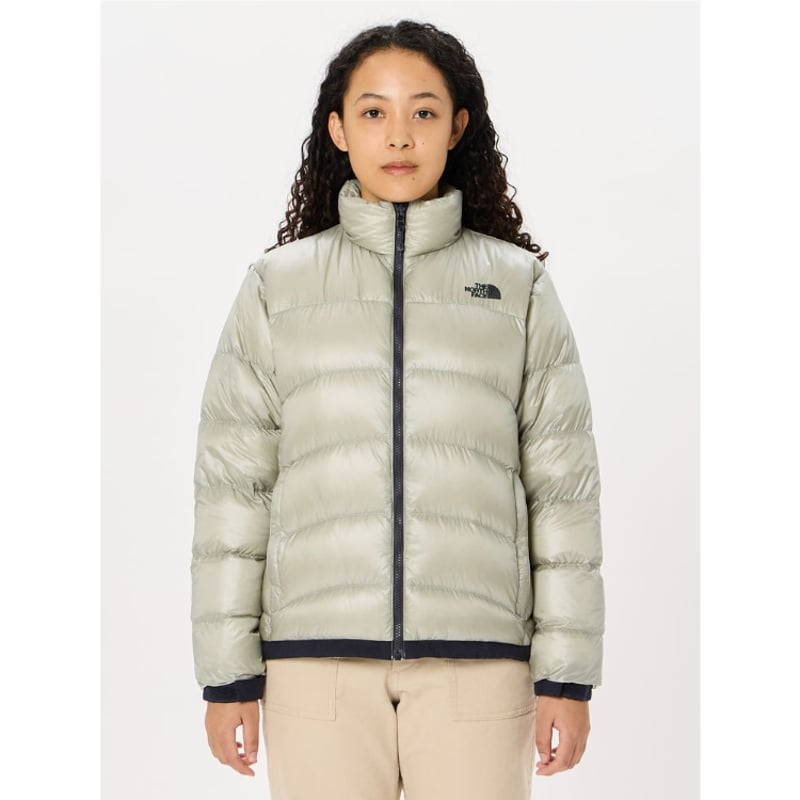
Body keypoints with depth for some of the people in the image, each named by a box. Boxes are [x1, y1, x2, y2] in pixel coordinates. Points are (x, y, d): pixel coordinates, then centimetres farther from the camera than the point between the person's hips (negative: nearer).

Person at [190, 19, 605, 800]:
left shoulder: (518, 284, 9)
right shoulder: (278, 284, 9)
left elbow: (562, 483, 6)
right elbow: (231, 481, 6)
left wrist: (567, 674, 1)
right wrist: (228, 673, 1)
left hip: (477, 653, 0)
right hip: (319, 652, 0)